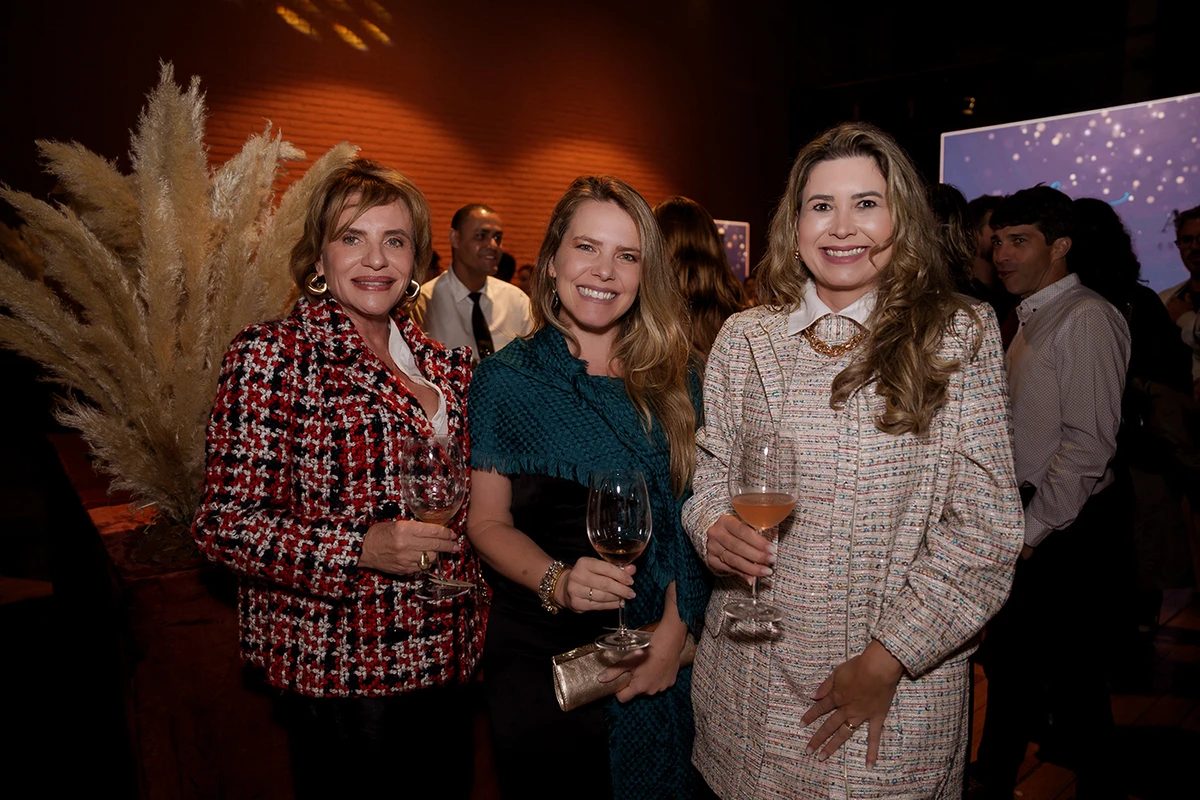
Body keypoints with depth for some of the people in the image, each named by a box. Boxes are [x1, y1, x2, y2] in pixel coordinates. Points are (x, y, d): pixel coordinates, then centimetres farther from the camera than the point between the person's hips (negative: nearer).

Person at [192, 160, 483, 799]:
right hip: (336, 669, -5)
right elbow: (223, 524, -13)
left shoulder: (443, 364, 6)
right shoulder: (270, 355, -11)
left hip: (443, 660, 6)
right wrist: (360, 548, -24)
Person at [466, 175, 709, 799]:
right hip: (538, 656, -1)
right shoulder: (504, 378, -6)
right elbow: (487, 521, -6)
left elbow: (690, 516, -2)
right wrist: (556, 580, -22)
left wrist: (674, 630, -11)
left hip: (660, 654, 2)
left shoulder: (672, 383, 0)